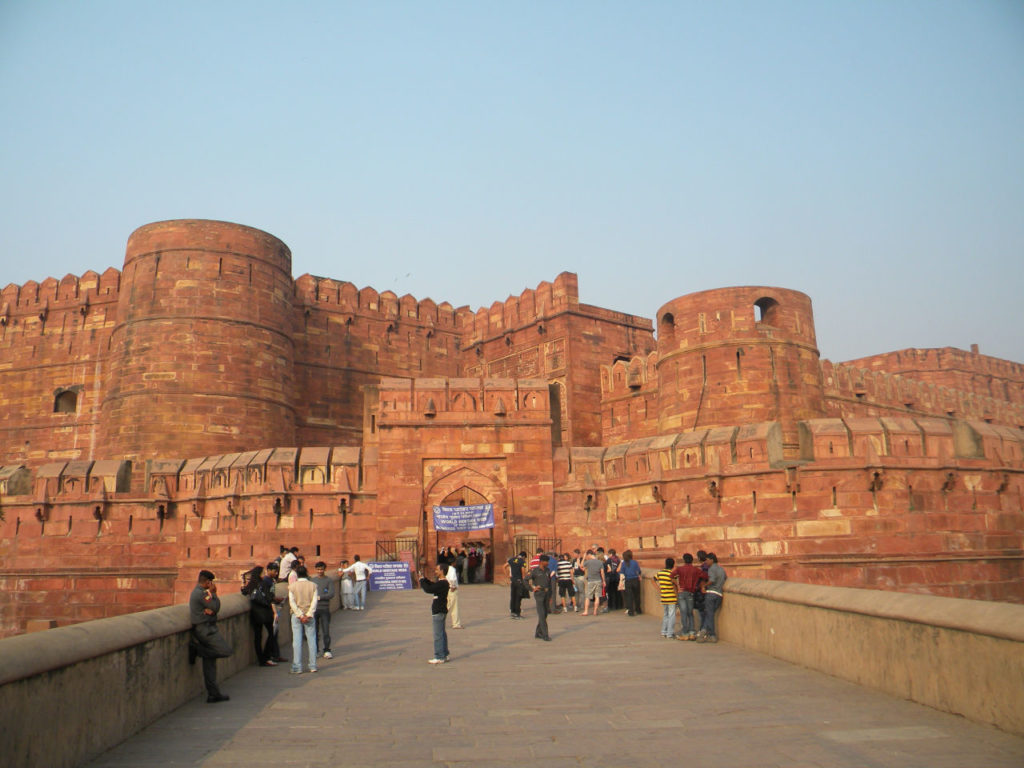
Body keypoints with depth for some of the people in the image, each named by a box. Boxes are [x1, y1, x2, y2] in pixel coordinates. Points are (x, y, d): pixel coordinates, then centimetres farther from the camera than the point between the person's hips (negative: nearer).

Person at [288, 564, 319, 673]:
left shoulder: (292, 586, -2)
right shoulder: (313, 585, -1)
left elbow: (292, 602, -9)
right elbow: (314, 601, -8)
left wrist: (300, 615, -9)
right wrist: (308, 615, -10)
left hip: (296, 616, -1)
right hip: (309, 616, 1)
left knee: (297, 641, 3)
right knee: (311, 640, 7)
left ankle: (297, 667, 3)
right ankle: (313, 666, 9)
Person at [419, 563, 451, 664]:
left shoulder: (442, 583, -22)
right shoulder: (441, 582, 11)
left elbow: (429, 589, -25)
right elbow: (431, 585, 23)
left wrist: (421, 579, -13)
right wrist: (424, 578, 10)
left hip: (439, 612, -11)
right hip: (440, 610, 11)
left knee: (438, 635, -5)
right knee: (442, 633, 18)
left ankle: (439, 657, 0)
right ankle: (445, 654, 26)